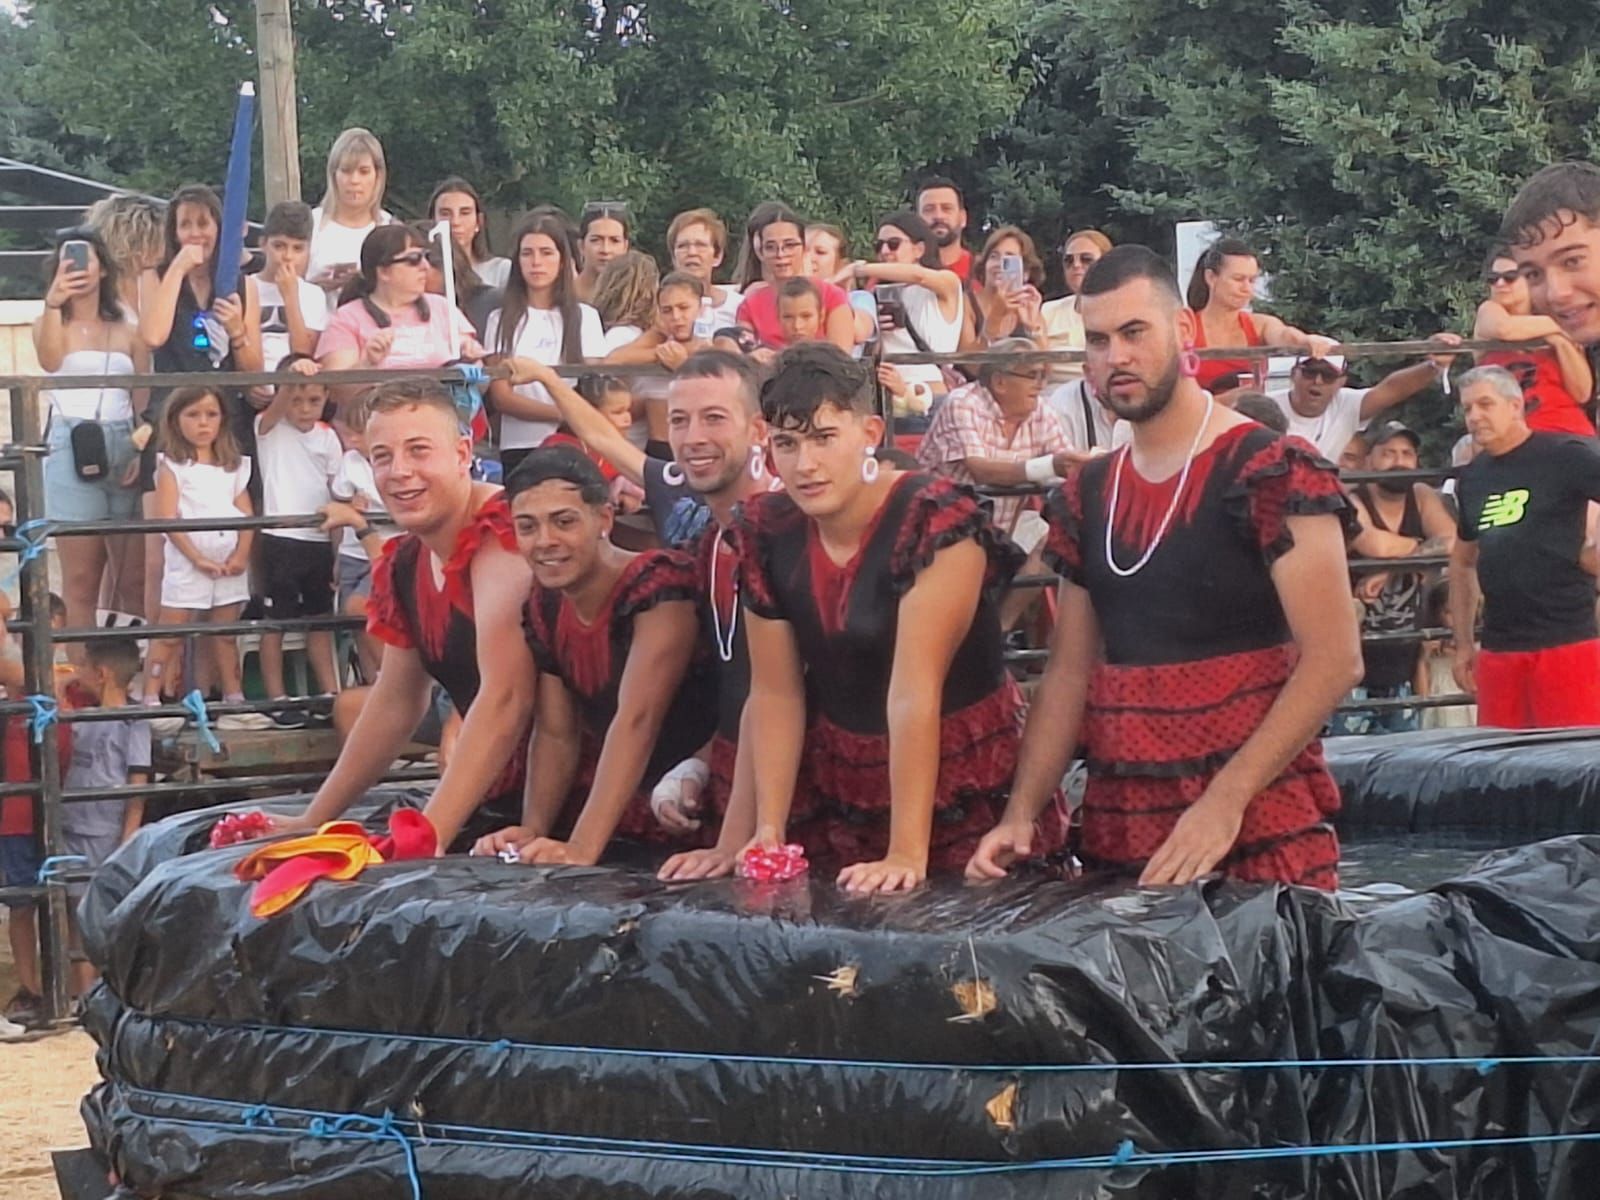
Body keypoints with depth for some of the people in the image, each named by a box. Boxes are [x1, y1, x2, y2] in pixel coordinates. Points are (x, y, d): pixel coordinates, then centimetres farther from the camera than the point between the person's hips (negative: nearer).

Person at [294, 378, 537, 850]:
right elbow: (395, 703, 21)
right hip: (494, 806, 8)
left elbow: (505, 700, -24)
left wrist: (430, 835, -27)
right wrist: (313, 822, 24)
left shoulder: (505, 533, -17)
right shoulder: (402, 565, 9)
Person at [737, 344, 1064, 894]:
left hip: (969, 795, -5)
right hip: (841, 801, 5)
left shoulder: (935, 522, -21)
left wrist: (907, 853, -28)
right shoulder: (768, 530, -3)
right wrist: (767, 832, -9)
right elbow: (774, 694, -1)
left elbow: (914, 693, -26)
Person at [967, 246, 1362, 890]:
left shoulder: (1271, 474, -8)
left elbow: (1334, 659, -14)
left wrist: (1225, 801, -22)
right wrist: (1020, 814, 2)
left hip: (1258, 831, -6)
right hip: (1114, 833, 6)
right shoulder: (1087, 497, 13)